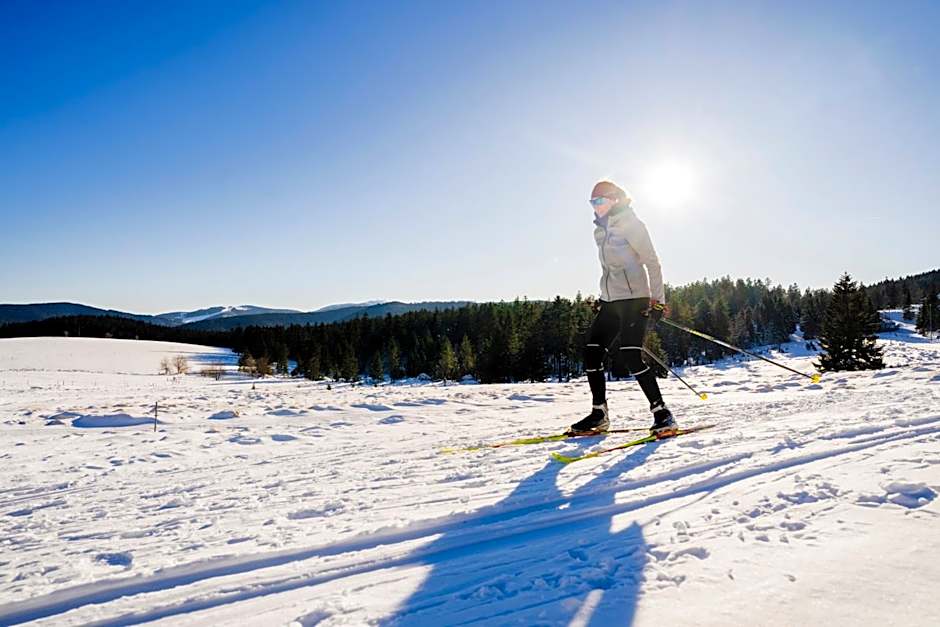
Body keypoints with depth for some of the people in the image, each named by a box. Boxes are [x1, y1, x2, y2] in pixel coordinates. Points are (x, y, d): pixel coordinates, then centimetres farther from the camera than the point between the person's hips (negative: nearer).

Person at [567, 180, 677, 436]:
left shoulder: (630, 223, -6)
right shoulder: (601, 230, 17)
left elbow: (652, 262, -9)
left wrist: (658, 299, -15)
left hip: (634, 298, -8)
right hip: (610, 301, 8)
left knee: (631, 356, -16)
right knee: (591, 352, 1)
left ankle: (662, 413, -5)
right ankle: (599, 414, 12)